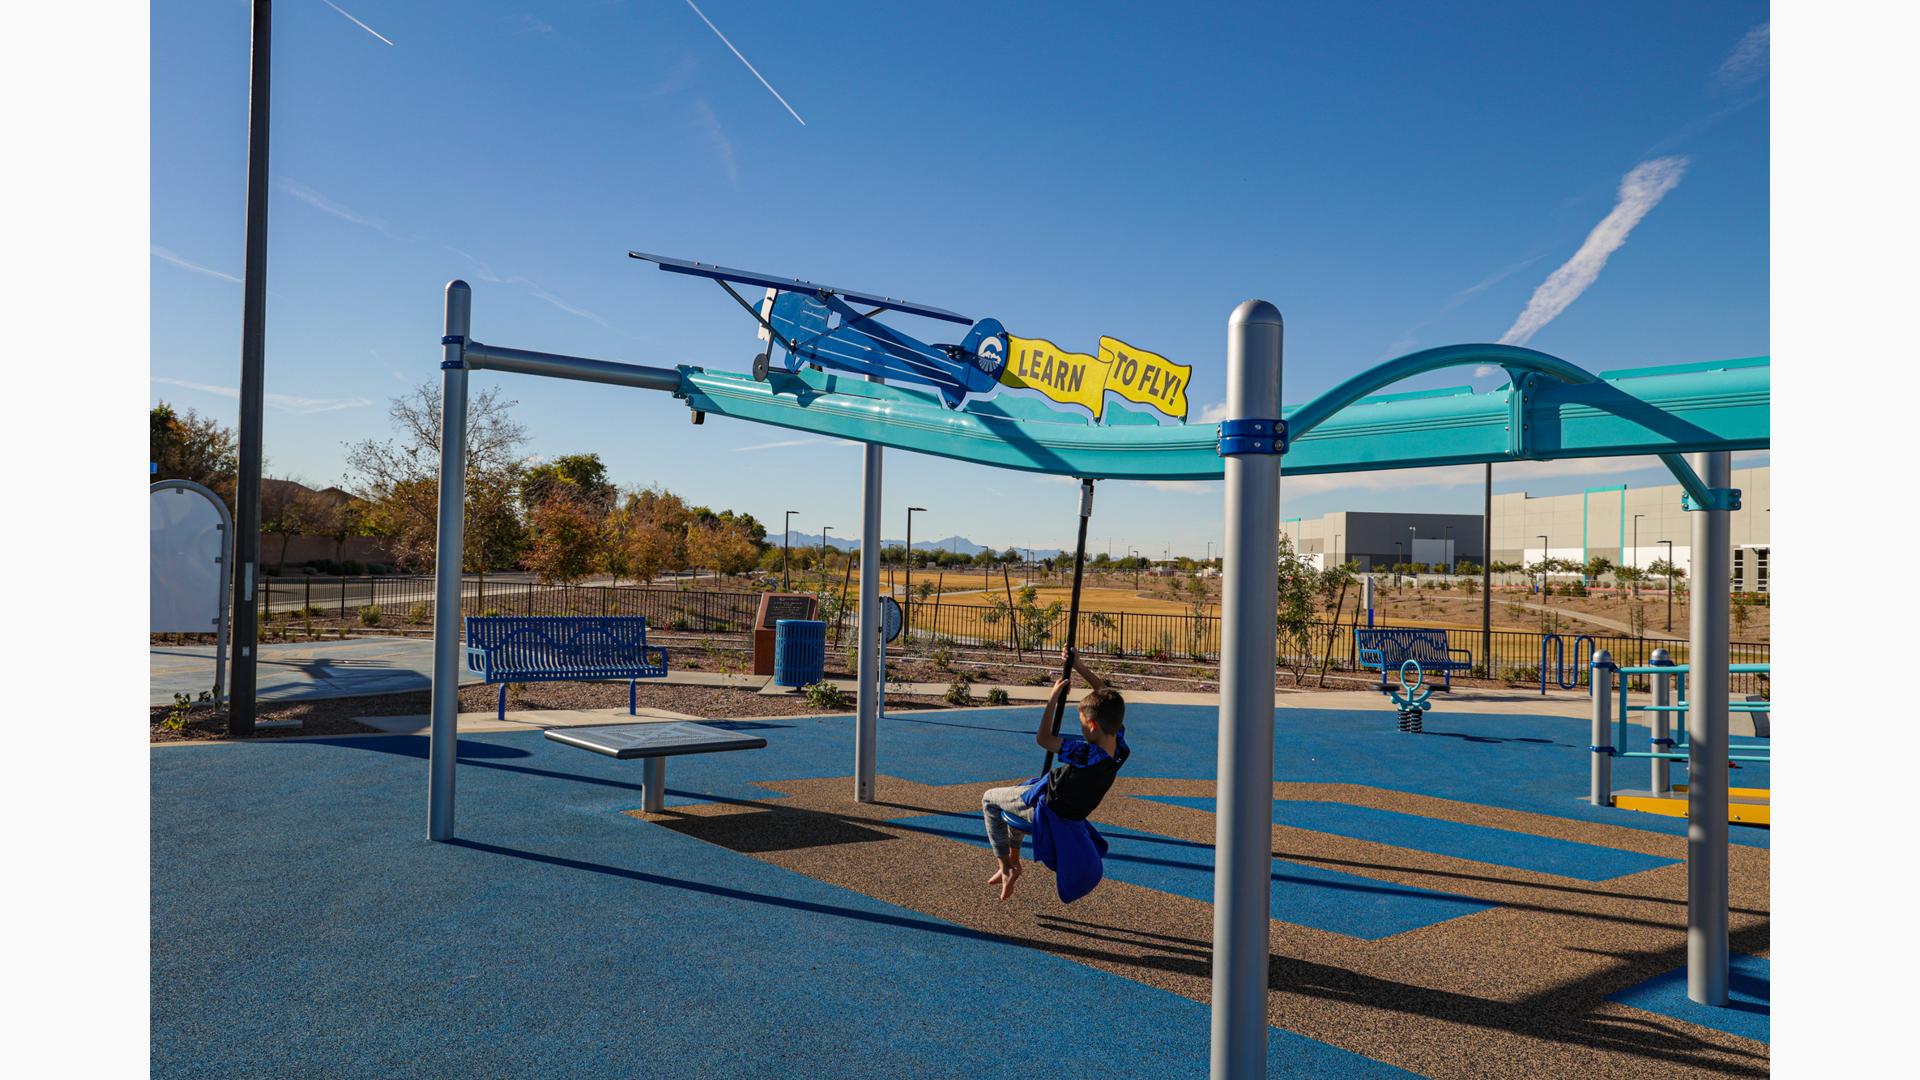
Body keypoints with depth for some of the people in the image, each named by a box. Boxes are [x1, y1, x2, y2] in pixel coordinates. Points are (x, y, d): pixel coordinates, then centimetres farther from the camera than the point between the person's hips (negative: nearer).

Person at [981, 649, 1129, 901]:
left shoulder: (1087, 755, -39)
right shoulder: (1120, 745, -18)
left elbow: (1042, 738, -31)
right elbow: (1106, 695, -6)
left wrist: (1054, 697, -26)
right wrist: (1080, 668, -8)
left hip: (1046, 807, -8)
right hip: (1070, 815, 8)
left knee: (989, 800, 15)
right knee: (1014, 792, 33)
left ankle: (1005, 867, 15)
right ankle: (1014, 860, 38)